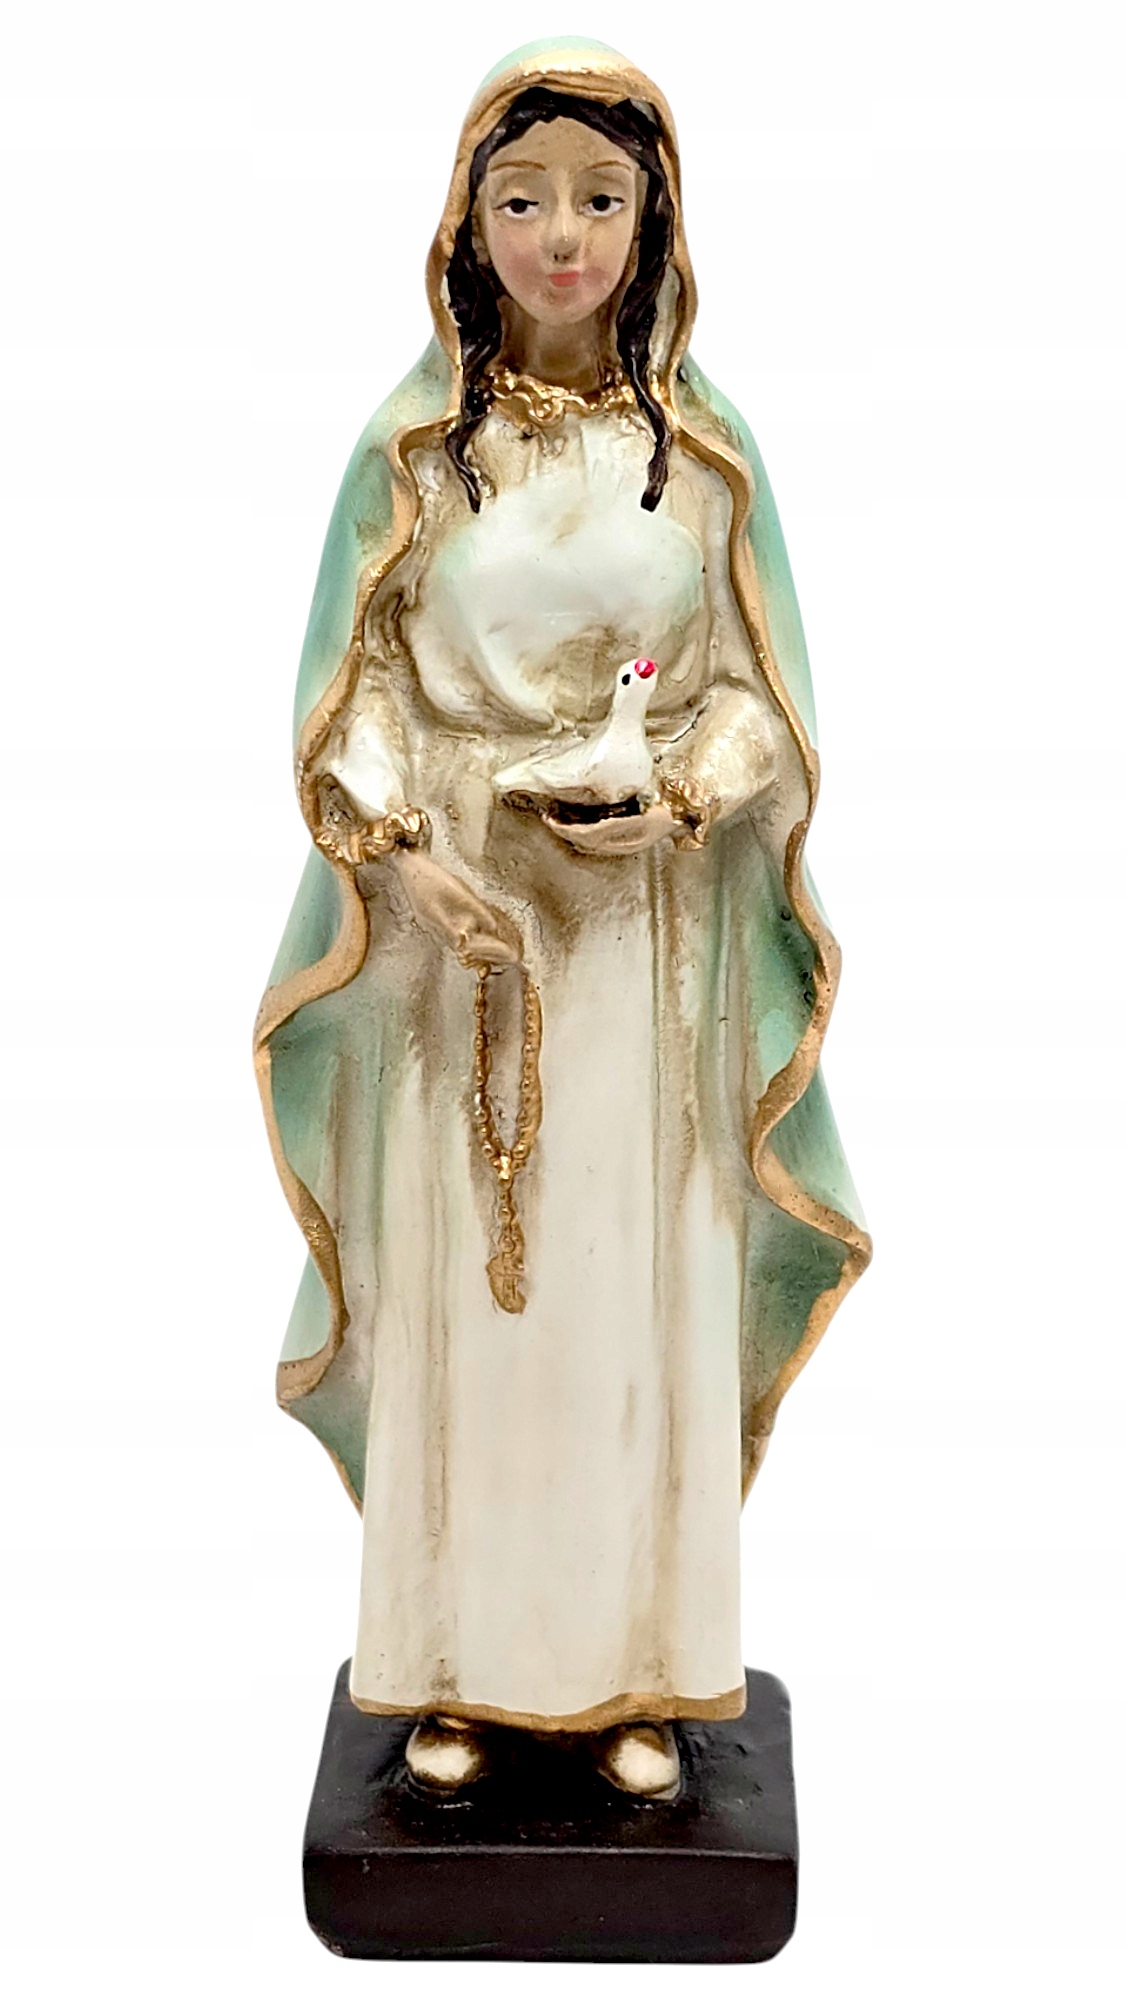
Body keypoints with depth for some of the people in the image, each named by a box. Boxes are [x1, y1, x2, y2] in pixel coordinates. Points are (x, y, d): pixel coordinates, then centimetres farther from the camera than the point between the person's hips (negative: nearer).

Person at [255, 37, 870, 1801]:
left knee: (639, 1283, 5)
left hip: (647, 931, 0)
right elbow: (359, 690, 2)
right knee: (457, 1285, 5)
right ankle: (459, 1667, 21)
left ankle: (635, 1669, 20)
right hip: (459, 923, 0)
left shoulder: (704, 445, 3)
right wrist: (406, 848, -14)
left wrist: (678, 800, -13)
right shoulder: (411, 446, 2)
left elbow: (751, 685, 5)